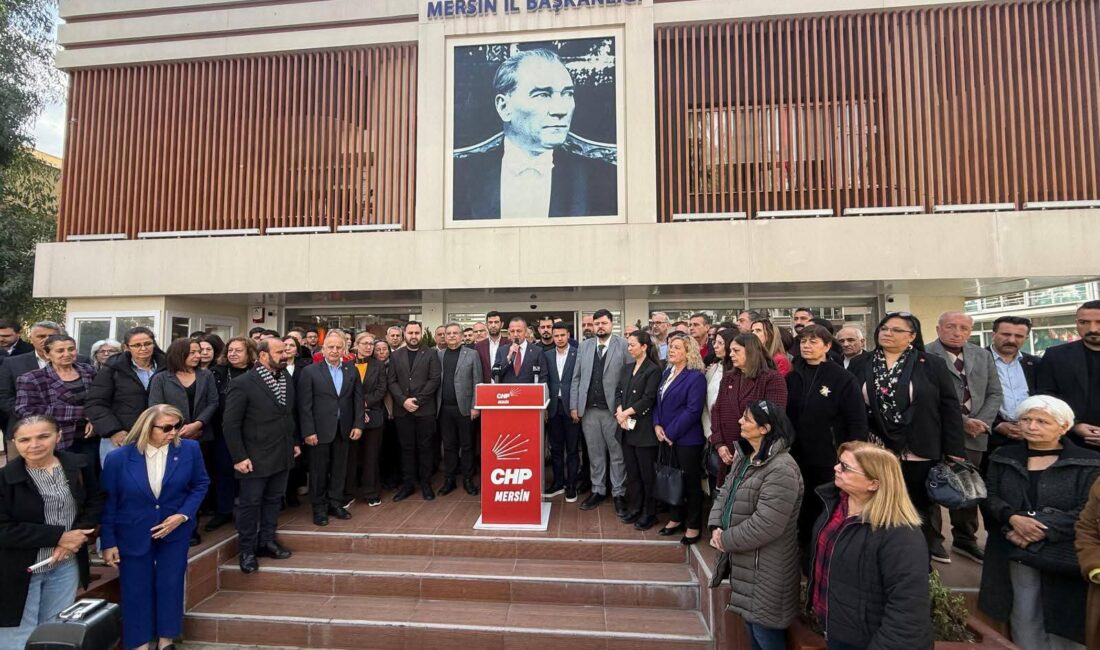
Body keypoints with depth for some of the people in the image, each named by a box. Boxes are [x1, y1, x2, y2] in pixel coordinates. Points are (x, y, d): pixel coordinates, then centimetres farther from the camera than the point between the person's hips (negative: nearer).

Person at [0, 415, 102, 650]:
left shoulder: (79, 466, -4)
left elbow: (95, 502, 3)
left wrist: (77, 536, -13)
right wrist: (59, 536, -19)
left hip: (66, 565, 3)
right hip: (19, 569, -3)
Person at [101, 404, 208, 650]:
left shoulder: (190, 449, -14)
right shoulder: (118, 458, -15)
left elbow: (201, 484, -2)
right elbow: (108, 503, -5)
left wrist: (183, 514, -14)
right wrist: (108, 542, -4)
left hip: (175, 530, 1)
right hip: (133, 535, 0)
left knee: (170, 585, 11)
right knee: (136, 590, 12)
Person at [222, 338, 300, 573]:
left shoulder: (287, 380, 6)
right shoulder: (242, 384, -15)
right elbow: (230, 424, -14)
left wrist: (295, 442, 10)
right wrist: (239, 457, -15)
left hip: (283, 456, 6)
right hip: (255, 459, -6)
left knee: (273, 500, 17)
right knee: (250, 504, 9)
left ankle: (266, 542, 32)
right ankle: (247, 550, 25)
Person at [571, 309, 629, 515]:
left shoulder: (623, 345, -2)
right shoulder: (584, 346, 9)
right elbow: (576, 378, 9)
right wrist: (574, 405, 4)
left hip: (614, 408, -3)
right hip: (589, 409, 3)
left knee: (617, 453, 7)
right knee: (595, 453, 13)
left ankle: (619, 494, 20)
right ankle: (598, 490, 27)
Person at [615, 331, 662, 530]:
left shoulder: (653, 369, -8)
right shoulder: (627, 368, 13)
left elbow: (648, 399, -14)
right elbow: (619, 393, 10)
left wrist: (626, 413, -13)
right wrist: (619, 411, -7)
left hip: (644, 428, -6)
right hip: (627, 428, 6)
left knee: (647, 473, 5)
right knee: (632, 472, 14)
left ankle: (649, 514, 18)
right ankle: (634, 509, 27)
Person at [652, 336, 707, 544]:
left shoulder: (696, 377, -13)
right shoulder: (667, 372, 10)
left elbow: (693, 410, -19)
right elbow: (659, 401, 13)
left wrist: (671, 433, -16)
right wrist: (657, 425, -2)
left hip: (686, 439, -7)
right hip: (666, 438, 7)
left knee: (690, 482, 6)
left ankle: (693, 526, 21)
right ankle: (675, 519, 31)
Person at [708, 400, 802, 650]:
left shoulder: (781, 470, -27)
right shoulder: (744, 456, 4)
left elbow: (764, 526, -28)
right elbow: (725, 492, 7)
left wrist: (726, 540, -16)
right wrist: (716, 527, -9)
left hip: (766, 568, -8)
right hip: (744, 559, 8)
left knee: (766, 629, 10)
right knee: (751, 622, 25)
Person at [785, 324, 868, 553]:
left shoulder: (843, 378, -8)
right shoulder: (792, 377, 4)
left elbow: (858, 422, -10)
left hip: (830, 460, -4)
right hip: (797, 459, 4)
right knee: (803, 513, 16)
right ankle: (805, 555, 34)